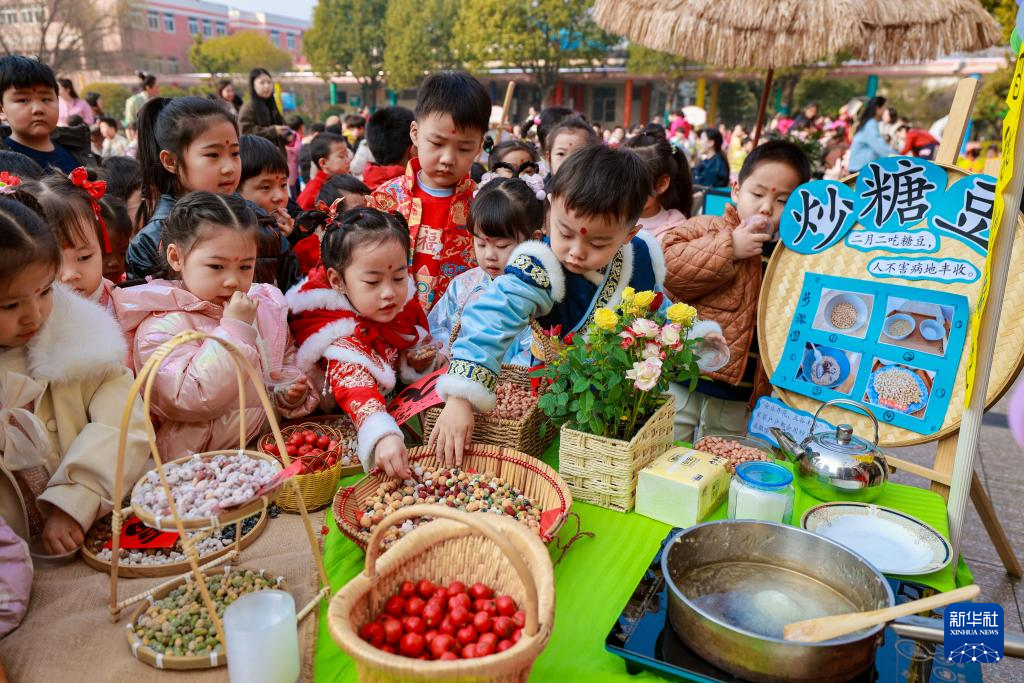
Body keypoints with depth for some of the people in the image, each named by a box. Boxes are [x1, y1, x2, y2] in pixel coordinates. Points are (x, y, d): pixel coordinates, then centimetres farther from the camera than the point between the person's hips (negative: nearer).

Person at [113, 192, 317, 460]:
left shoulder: (266, 307, 10)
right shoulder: (163, 327, -8)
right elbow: (189, 402, -20)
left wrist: (289, 391, 3)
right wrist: (235, 328, -18)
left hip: (271, 439, 6)